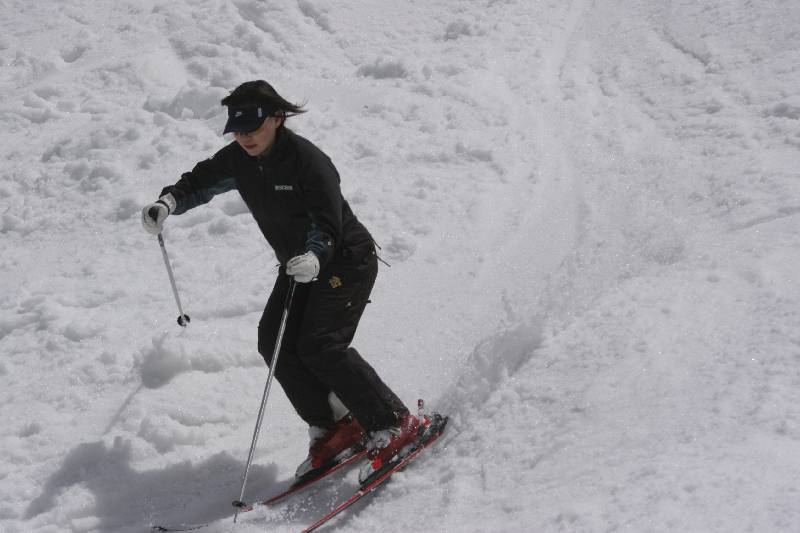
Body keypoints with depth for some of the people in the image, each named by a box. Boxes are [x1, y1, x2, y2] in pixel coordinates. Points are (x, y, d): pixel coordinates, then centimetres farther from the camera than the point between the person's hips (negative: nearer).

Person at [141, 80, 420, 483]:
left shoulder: (307, 161, -26)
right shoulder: (237, 160, -4)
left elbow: (329, 226, -28)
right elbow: (199, 182, 10)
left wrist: (314, 257, -48)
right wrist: (168, 202, -11)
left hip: (347, 260, -8)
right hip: (299, 265, 8)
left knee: (320, 347, -21)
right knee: (275, 343, -7)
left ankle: (394, 424, -10)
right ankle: (333, 428, 4)